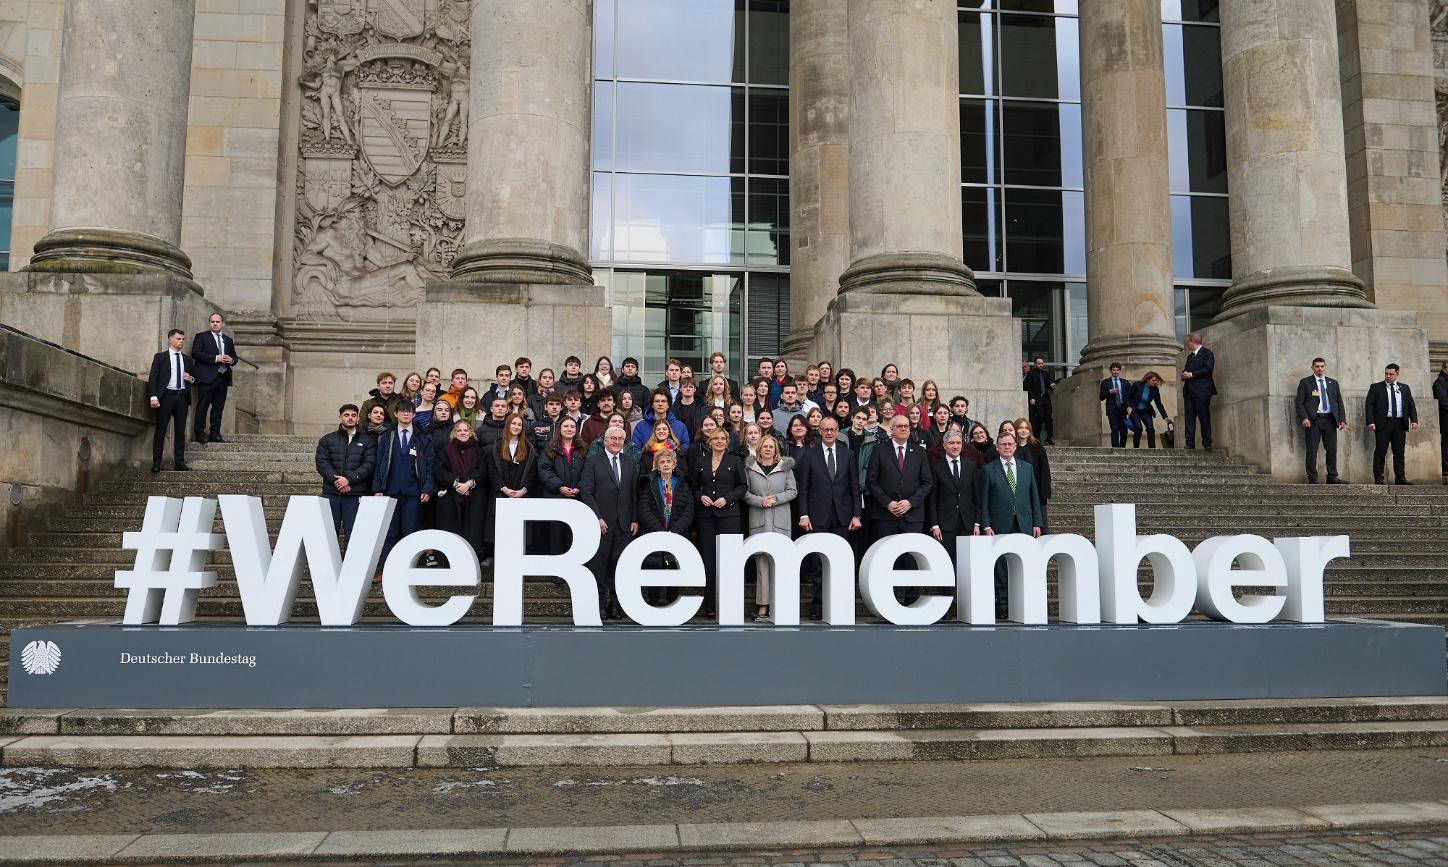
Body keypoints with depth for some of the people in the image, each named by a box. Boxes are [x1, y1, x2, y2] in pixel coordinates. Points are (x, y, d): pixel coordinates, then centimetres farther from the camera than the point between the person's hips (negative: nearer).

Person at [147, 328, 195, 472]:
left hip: (182, 397, 4)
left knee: (180, 431, 3)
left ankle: (180, 462, 6)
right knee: (161, 430, -3)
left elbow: (193, 378, 26)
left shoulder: (187, 359, 18)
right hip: (166, 396, -4)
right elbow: (152, 378, -1)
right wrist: (153, 397, -13)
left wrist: (191, 378, 1)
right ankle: (156, 463, -1)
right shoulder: (160, 357, 6)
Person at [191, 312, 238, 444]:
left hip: (223, 378, 5)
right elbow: (195, 354, -9)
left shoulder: (228, 341, 20)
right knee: (202, 406, -4)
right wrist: (215, 358, -16)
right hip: (207, 378, -5)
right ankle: (199, 434, 0)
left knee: (218, 407, 6)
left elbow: (234, 357, 24)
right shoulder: (201, 337, 4)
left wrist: (231, 360, -1)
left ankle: (215, 435, 9)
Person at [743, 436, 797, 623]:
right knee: (762, 560, -2)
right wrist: (760, 501, -9)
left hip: (780, 521, 0)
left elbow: (793, 491, 6)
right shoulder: (750, 468, 8)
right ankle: (762, 607, 0)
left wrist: (776, 499, -8)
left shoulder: (785, 467, 8)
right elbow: (745, 492, 6)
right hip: (758, 521, 0)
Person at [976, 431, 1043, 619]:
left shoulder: (1027, 468, 13)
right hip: (1000, 526, -2)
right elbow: (983, 501, 1)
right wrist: (986, 526, -6)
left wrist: (1037, 523, 6)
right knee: (1000, 568, -2)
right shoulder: (988, 470, 3)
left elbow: (1034, 497, 13)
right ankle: (1002, 607, 5)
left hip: (1024, 525, 3)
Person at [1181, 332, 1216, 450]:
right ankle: (1190, 443, 1)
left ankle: (1207, 443, 1)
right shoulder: (1190, 356, 24)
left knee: (1204, 417, -5)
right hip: (1189, 391, 7)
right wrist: (1184, 375, 2)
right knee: (1189, 418, 2)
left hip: (1202, 391, -7)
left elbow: (1208, 369, -13)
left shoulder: (1207, 353, -1)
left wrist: (1192, 374, -13)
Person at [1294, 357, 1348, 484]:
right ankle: (1312, 479, 0)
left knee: (1332, 450, 5)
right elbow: (1299, 403, -2)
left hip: (1330, 420, 4)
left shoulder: (1333, 383, 16)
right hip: (1313, 420, -4)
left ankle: (1332, 477, 13)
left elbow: (1340, 402, 14)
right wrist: (1304, 418, -15)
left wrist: (1342, 419, 3)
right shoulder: (1305, 382, 4)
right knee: (1312, 450, -4)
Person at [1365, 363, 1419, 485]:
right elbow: (1369, 405, -2)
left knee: (1399, 452, 6)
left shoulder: (1404, 388, 14)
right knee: (1380, 452, -3)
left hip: (1400, 424, 3)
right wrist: (1370, 422, -13)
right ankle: (1379, 479, 0)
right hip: (1383, 424, -3)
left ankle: (1400, 478, 11)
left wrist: (1414, 420, -2)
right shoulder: (1376, 387, 3)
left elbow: (1411, 405, 12)